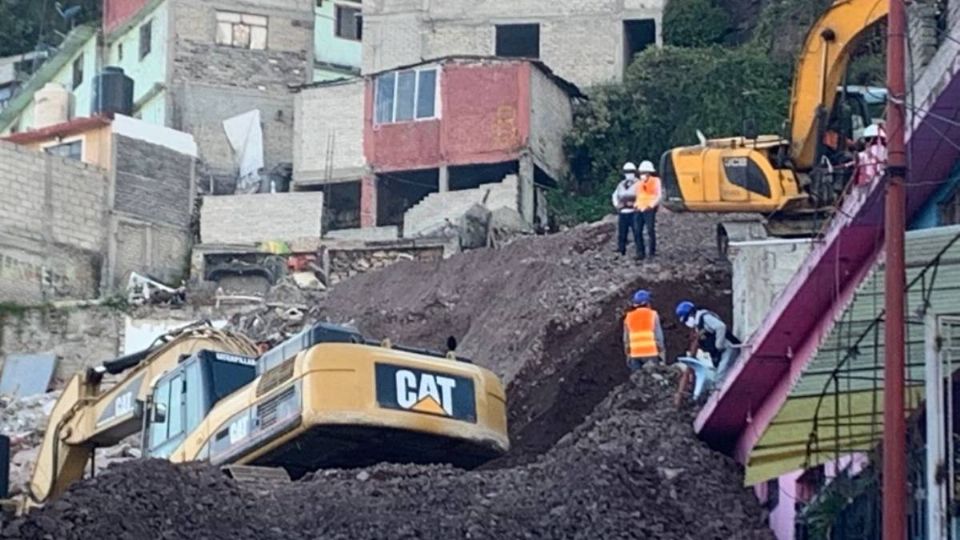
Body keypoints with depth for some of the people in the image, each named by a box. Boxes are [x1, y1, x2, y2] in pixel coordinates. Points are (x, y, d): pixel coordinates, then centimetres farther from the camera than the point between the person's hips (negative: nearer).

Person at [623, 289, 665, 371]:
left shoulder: (629, 317, 9)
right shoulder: (652, 315, -1)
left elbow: (626, 340, 11)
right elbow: (658, 336, -3)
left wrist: (628, 355, 18)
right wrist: (661, 354, 3)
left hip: (635, 355, 3)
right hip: (651, 353, -3)